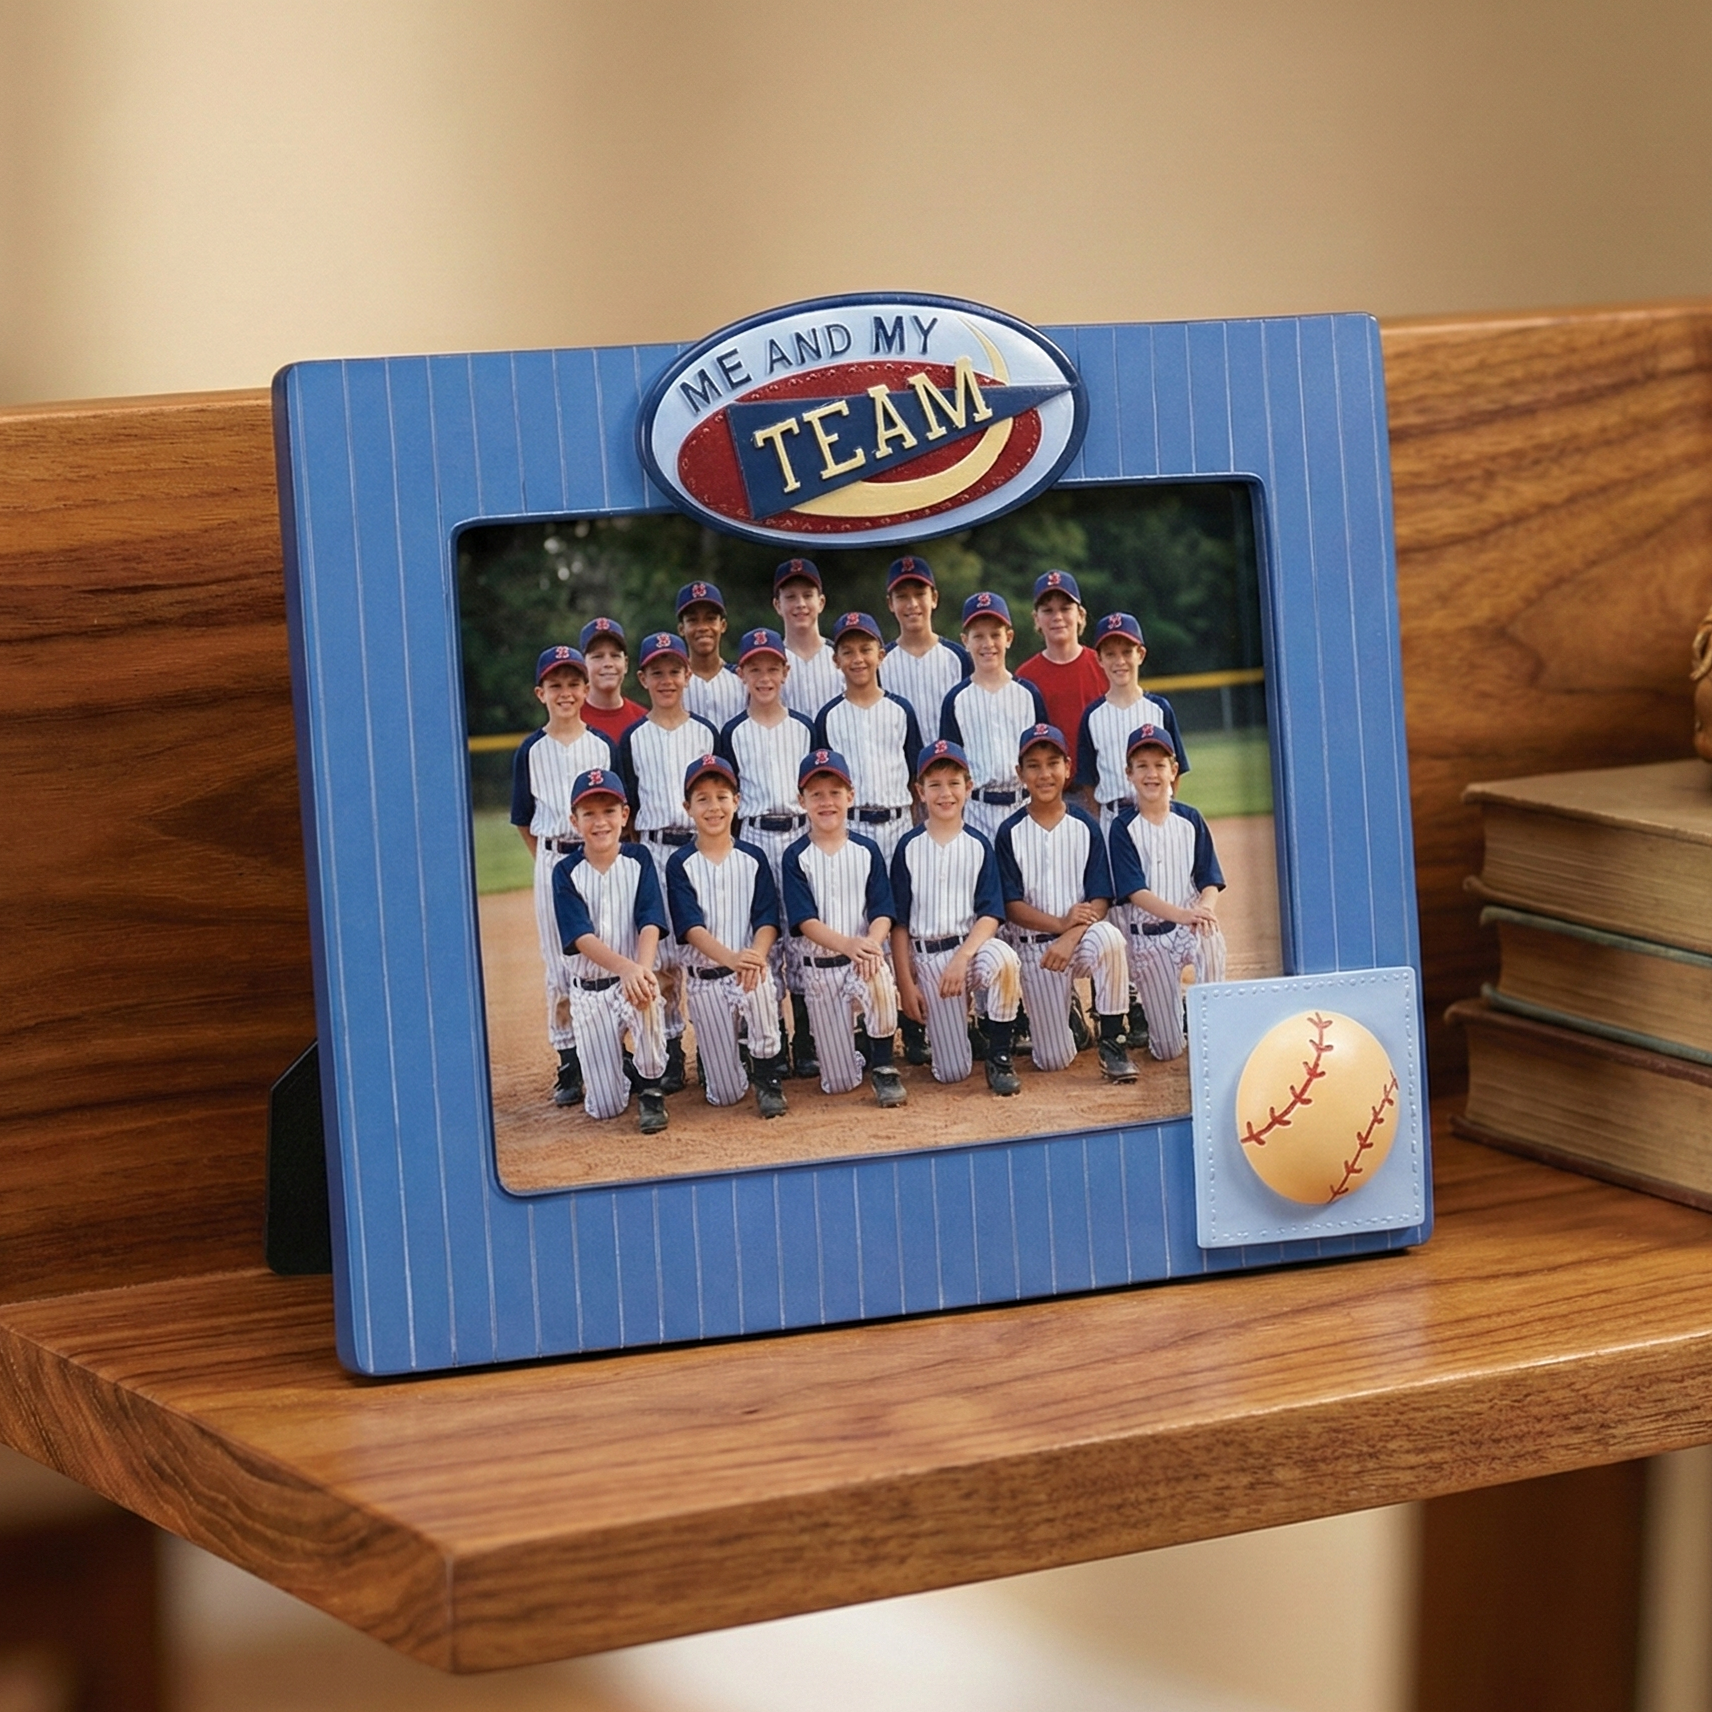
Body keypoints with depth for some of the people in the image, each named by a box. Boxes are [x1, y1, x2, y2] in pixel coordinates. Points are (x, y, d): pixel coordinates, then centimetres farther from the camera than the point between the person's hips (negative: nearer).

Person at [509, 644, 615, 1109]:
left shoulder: (603, 745, 4)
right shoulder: (531, 751, 3)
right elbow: (525, 819, 9)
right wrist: (552, 860, 2)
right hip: (553, 860, 0)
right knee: (560, 964, 2)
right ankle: (570, 1062, 7)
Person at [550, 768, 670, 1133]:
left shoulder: (638, 861, -3)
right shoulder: (566, 873, -5)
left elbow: (650, 924, -14)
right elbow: (582, 938, -18)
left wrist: (641, 970, -36)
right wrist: (626, 967, -37)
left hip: (636, 979, -1)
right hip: (589, 991, 1)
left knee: (648, 1003, -40)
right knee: (605, 1109, -3)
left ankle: (651, 1089, -12)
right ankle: (615, 1065, 36)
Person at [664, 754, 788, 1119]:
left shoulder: (752, 859, 4)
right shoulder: (680, 865, -1)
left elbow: (767, 919, -3)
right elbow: (690, 926, -13)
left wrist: (756, 955, -26)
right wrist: (730, 958, -32)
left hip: (751, 968, 0)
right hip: (704, 978, 0)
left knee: (759, 990, -39)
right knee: (725, 1095, -4)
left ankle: (767, 1077, -13)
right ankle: (707, 1054, 35)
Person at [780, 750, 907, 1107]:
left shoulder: (867, 850, 2)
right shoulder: (796, 857, -2)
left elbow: (883, 912, -2)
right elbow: (805, 920, -11)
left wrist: (871, 944, -24)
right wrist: (848, 944, -30)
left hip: (866, 957, 0)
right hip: (820, 966, 0)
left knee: (880, 983, -39)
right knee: (840, 1084, -2)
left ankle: (883, 1068, -17)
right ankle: (853, 1049, 37)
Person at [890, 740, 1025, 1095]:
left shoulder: (979, 846, 2)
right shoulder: (909, 847, 1)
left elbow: (990, 915, -5)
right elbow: (899, 921, 2)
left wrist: (962, 958, -21)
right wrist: (905, 984, -4)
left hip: (973, 944, 0)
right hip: (927, 956, 0)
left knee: (1004, 959, -39)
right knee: (952, 1072, -8)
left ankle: (999, 1058, -19)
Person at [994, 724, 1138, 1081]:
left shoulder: (1085, 825, 0)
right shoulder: (1011, 833, -1)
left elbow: (1100, 900, -4)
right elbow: (1012, 906, -4)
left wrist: (1071, 936, -22)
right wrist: (1061, 923, -20)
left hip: (1082, 934, 0)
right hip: (1035, 943, 0)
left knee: (1110, 939, -39)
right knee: (1053, 1060, -8)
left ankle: (1112, 1045, -26)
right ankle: (1067, 1010, 31)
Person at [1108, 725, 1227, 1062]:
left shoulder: (1190, 820, 3)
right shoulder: (1123, 828, -4)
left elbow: (1210, 881, 1)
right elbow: (1135, 891, -14)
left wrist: (1204, 908, -24)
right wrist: (1182, 914, -30)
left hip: (1191, 926, 1)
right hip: (1148, 936, -1)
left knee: (1211, 938, -39)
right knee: (1167, 1050, -2)